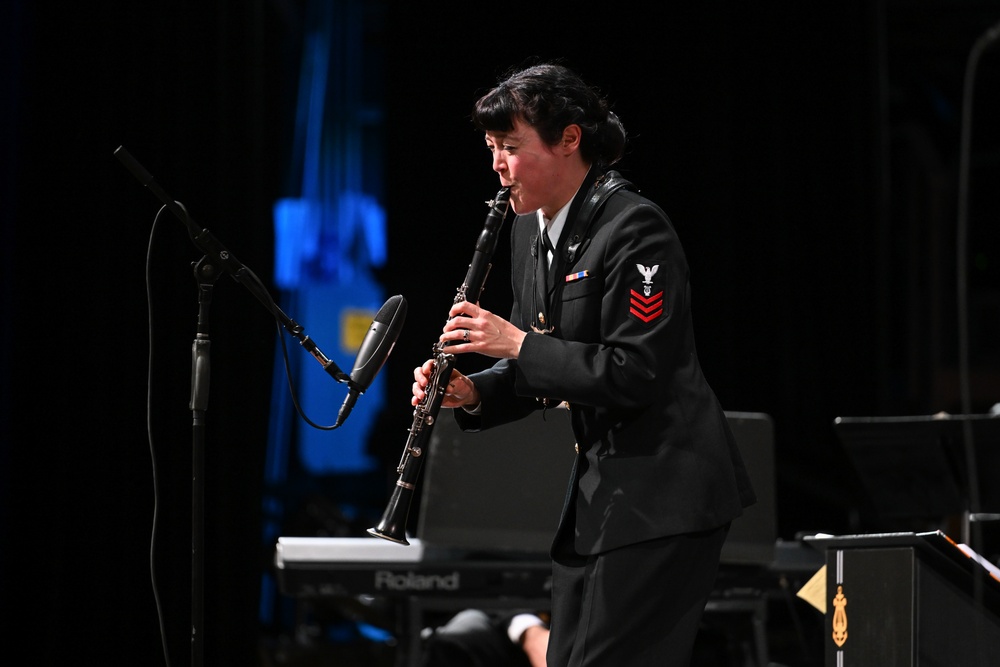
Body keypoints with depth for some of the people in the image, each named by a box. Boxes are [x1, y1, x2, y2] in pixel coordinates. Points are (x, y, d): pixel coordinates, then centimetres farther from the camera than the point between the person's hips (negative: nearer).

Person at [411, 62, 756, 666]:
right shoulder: (531, 232, 11)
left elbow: (636, 375, -22)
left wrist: (517, 343, -20)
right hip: (599, 489, 9)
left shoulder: (635, 229, -17)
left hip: (663, 492, -9)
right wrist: (474, 394, -1)